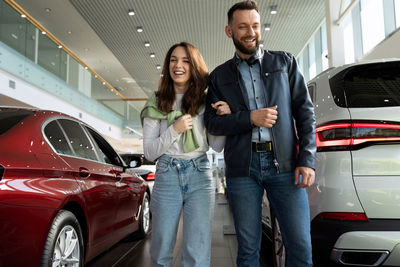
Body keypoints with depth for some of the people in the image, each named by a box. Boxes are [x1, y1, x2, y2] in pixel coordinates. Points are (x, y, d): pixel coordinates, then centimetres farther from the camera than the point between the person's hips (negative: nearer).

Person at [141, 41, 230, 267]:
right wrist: (174, 130, -10)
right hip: (167, 176, 1)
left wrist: (224, 117, -9)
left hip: (200, 175, 0)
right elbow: (149, 152, 4)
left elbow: (217, 146, 7)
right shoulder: (156, 105, 7)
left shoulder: (205, 101, 6)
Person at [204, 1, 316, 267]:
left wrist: (307, 160, -6)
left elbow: (305, 111, 5)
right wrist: (250, 118, -12)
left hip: (285, 164, 0)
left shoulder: (285, 62, 10)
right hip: (243, 167, 1)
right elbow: (212, 121, 4)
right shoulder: (220, 75, 12)